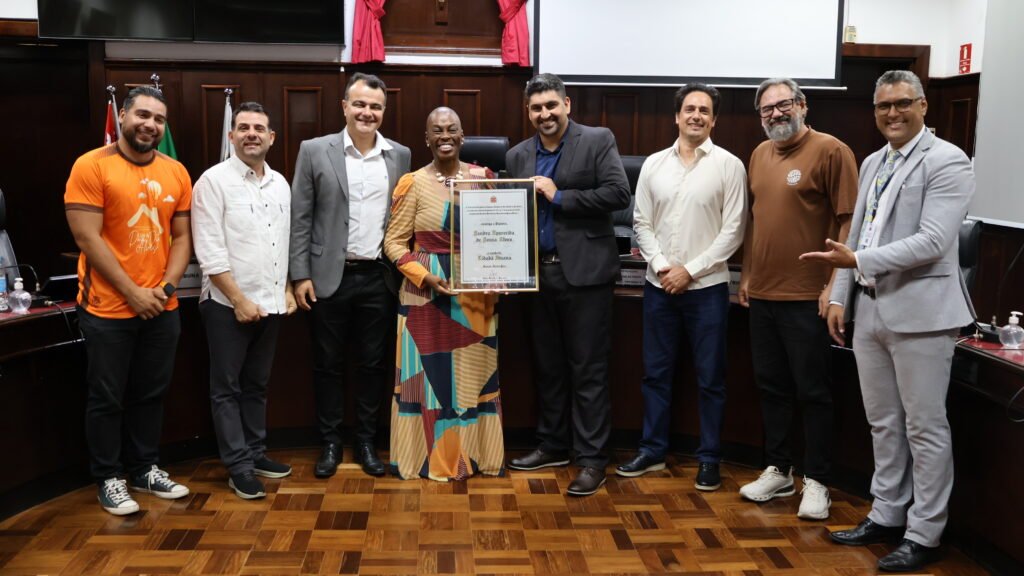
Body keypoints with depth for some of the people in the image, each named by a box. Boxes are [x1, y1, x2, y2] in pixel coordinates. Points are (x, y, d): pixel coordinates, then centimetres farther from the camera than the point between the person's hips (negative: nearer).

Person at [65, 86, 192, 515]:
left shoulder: (176, 172, 5)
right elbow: (88, 240, -14)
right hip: (108, 308, -4)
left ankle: (145, 469, 31)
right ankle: (108, 479, 22)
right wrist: (133, 293, -15)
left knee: (151, 394, 15)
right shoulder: (91, 166, -10)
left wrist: (166, 286, -7)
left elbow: (183, 237, 8)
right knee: (107, 398, 8)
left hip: (162, 309, 5)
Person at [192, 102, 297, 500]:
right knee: (227, 388, 4)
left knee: (257, 385, 16)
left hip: (270, 303, 6)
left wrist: (287, 289, 8)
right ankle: (239, 467, 10)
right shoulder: (214, 181, -10)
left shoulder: (280, 184, 9)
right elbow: (209, 251, -15)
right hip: (229, 304, -6)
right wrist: (239, 300, -16)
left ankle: (256, 453, 27)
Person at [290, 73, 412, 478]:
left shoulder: (400, 155, 5)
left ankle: (366, 442, 24)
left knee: (373, 364, 9)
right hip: (330, 278, -1)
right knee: (328, 365, 8)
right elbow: (299, 218, -2)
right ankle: (330, 443, 23)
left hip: (379, 278, 2)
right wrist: (300, 275, -7)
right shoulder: (315, 151, -2)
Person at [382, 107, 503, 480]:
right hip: (426, 292, -3)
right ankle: (430, 457, 17)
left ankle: (473, 454, 24)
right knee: (428, 374, 4)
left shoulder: (484, 177, 4)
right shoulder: (413, 183, -4)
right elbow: (394, 242, -3)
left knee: (475, 374, 11)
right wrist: (426, 277, -16)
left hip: (477, 293, 3)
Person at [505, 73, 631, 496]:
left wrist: (559, 197, -14)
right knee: (547, 367, 15)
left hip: (584, 272, -5)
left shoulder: (598, 141, -2)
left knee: (588, 371, 0)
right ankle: (553, 445, 29)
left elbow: (618, 193, -13)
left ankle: (591, 459, 8)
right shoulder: (517, 156, 11)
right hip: (540, 273, 6)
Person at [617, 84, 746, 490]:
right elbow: (641, 223, 6)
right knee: (655, 372, 11)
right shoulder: (654, 164, 6)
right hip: (658, 285, 3)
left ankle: (709, 459, 18)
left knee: (710, 377, 6)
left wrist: (690, 271, -11)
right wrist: (661, 265, -8)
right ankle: (652, 451, 24)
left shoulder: (729, 166, -4)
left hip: (706, 287, -3)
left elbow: (733, 230, -7)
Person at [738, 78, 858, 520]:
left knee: (812, 391, 3)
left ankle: (816, 481, 15)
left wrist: (834, 284, -15)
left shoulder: (830, 151, -8)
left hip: (807, 297, -6)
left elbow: (848, 220, -11)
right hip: (762, 293, 7)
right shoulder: (760, 154, 12)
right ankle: (778, 471, 26)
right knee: (771, 386, 14)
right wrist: (747, 274, 14)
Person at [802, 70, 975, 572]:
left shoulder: (947, 162, -9)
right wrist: (840, 296, 13)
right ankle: (886, 516, 28)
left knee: (924, 427, 3)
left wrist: (857, 261, -23)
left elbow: (933, 241, -19)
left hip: (919, 311, -7)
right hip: (869, 308, 7)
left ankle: (923, 535, 14)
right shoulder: (872, 163, 15)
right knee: (883, 423, 15)